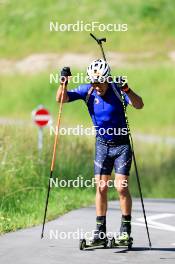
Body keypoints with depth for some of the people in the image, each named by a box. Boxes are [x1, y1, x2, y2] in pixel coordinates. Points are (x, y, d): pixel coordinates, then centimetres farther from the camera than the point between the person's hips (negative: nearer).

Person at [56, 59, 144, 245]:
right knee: (101, 188, 0)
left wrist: (126, 90, -45)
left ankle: (126, 228, 3)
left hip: (122, 144, -3)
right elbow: (61, 99, -10)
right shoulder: (87, 91, -6)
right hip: (102, 144, 3)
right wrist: (63, 82, -27)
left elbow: (139, 105, -29)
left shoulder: (117, 90, -16)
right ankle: (100, 230, 7)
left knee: (121, 187, -9)